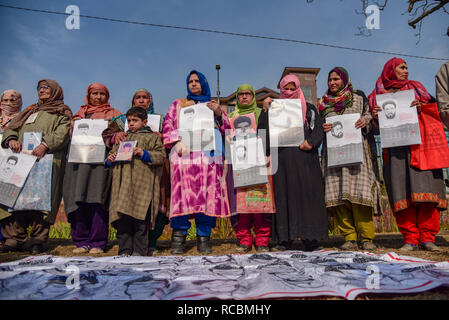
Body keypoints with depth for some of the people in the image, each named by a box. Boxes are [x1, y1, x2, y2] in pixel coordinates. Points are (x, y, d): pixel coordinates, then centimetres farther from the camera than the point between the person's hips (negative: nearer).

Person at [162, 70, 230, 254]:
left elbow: (226, 130, 17)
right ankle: (178, 236, -8)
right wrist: (176, 142, -6)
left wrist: (219, 113, 0)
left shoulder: (213, 105, 27)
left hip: (208, 156, 1)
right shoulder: (178, 104, 26)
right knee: (183, 193, -14)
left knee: (207, 194, -8)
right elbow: (167, 126, 12)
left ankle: (204, 238, -3)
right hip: (184, 155, -1)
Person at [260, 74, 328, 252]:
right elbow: (263, 131, 4)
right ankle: (284, 239, 1)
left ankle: (310, 238, 1)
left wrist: (310, 142, -14)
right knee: (283, 195, -3)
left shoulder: (309, 109, 15)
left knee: (307, 194, -5)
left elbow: (318, 129, 4)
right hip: (282, 159, 1)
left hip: (305, 159, 0)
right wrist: (265, 110, -6)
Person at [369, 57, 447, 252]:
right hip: (395, 148, 0)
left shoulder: (415, 87, 22)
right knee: (402, 190, -9)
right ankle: (410, 239, -5)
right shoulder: (378, 95, 18)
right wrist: (375, 117, -7)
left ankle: (427, 238, -7)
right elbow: (377, 126, 15)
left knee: (424, 185, -12)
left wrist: (421, 108, -6)